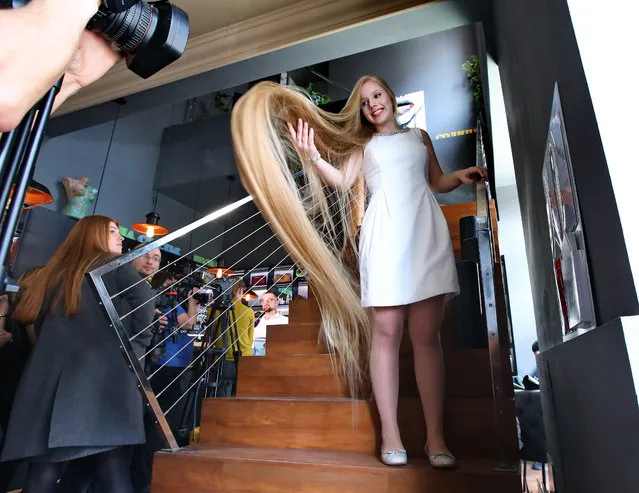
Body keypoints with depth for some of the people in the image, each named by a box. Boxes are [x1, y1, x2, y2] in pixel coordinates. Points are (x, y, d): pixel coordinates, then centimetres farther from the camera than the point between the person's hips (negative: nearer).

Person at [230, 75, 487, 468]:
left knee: (427, 335, -5)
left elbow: (437, 182, 28)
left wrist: (461, 177, 7)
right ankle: (390, 433, -2)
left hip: (427, 232, 1)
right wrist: (312, 158, -11)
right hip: (385, 235, -1)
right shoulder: (363, 145, 22)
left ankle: (436, 436, -1)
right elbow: (342, 181, 5)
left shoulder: (420, 136, 28)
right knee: (386, 332, -8)